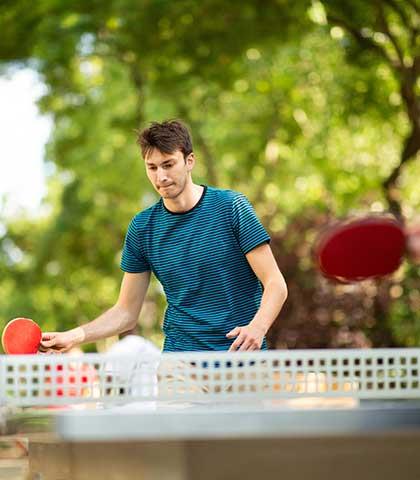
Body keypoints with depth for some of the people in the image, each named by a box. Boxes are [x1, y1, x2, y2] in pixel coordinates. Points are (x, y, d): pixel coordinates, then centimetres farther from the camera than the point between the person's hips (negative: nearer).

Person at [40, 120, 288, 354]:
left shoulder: (231, 206, -5)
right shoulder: (142, 228, 3)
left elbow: (275, 283, -8)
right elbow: (126, 312, 8)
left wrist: (257, 326, -27)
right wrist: (74, 337, -7)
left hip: (242, 358, -2)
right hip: (179, 358, 3)